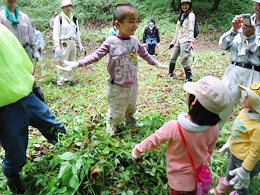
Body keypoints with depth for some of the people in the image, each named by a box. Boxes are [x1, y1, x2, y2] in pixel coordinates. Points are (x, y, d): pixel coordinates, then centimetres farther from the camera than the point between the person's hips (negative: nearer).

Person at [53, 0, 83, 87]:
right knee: (63, 63, -6)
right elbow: (56, 34, -7)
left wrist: (79, 44, 18)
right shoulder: (59, 19, -3)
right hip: (64, 43, -6)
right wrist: (57, 46, -16)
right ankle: (60, 81, 5)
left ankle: (68, 79, 22)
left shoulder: (74, 19, 15)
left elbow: (77, 33, 22)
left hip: (73, 43, 6)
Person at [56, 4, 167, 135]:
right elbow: (96, 56, -12)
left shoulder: (135, 41, 0)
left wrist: (156, 64, 28)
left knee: (131, 109, 23)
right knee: (116, 112, 7)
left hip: (133, 84, 5)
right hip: (117, 86, -5)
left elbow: (145, 55, 16)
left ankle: (131, 125, 47)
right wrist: (77, 64, -19)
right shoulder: (111, 42, -14)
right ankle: (110, 129, 32)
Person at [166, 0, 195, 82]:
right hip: (178, 41, 7)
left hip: (185, 40, -7)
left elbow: (191, 29, -11)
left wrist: (191, 41, -22)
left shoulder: (190, 15, -1)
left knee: (184, 60, -15)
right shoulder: (180, 16, 21)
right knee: (172, 58, 13)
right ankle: (170, 73, 35)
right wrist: (173, 42, 23)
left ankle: (189, 79, -11)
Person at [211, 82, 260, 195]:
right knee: (229, 176, 34)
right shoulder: (245, 111, -10)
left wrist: (245, 170, -19)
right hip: (235, 155, 9)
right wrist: (229, 143, 19)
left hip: (246, 161, -9)